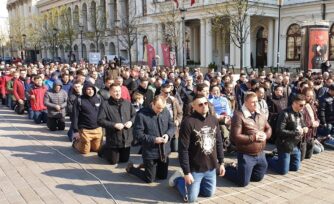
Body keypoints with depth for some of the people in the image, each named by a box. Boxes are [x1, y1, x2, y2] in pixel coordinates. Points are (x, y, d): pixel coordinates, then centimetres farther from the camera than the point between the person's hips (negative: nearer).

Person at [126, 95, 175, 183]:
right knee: (149, 179, 9)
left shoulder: (166, 112, -4)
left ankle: (147, 165, 44)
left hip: (164, 151, 5)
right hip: (150, 153, -5)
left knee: (163, 176, 20)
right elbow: (138, 134, -17)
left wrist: (168, 134, -14)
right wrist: (153, 140, -23)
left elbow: (172, 126, 8)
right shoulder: (141, 114, -18)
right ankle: (131, 168, 32)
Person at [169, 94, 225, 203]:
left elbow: (219, 143, 9)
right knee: (191, 198, 6)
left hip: (211, 167, 6)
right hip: (195, 168, -5)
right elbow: (183, 149, -19)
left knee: (209, 194, 18)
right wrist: (186, 172, -18)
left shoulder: (213, 120, 0)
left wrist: (221, 162, 9)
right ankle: (178, 179, 31)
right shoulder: (188, 122, -20)